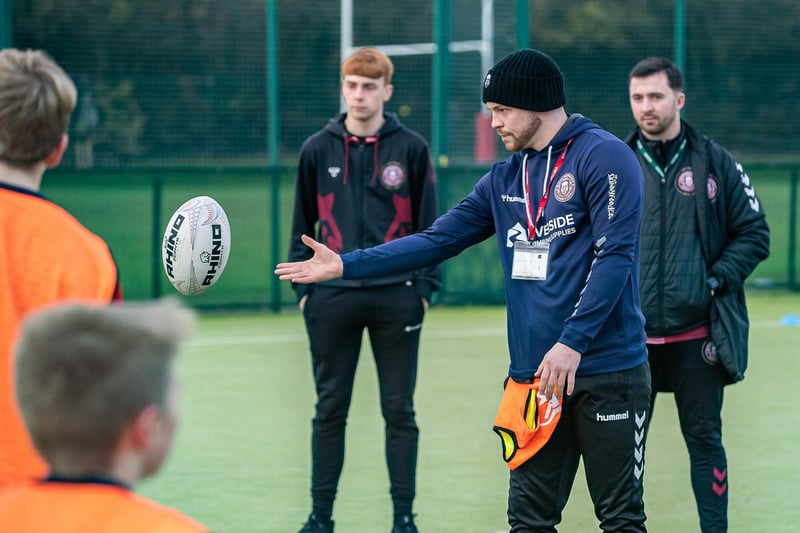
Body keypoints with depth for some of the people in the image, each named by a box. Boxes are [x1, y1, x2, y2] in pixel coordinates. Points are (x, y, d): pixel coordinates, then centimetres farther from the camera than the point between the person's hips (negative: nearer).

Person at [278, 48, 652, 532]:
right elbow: (437, 241, 15)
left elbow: (616, 254, -15)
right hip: (534, 378, 7)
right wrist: (345, 266, 7)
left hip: (607, 374, -7)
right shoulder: (504, 180, 15)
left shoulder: (603, 157, -7)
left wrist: (572, 342, -21)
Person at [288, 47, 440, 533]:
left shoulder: (412, 149, 1)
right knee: (330, 409, 6)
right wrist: (303, 287, 5)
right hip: (332, 298, 1)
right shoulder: (318, 150, 5)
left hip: (396, 297, -1)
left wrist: (426, 287, -2)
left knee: (399, 411, 3)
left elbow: (430, 223, 3)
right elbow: (303, 224, 11)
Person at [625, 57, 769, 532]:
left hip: (698, 336, -1)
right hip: (631, 336, 1)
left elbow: (754, 234, 4)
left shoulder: (715, 163, 2)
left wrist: (717, 279, -8)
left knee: (705, 439, 5)